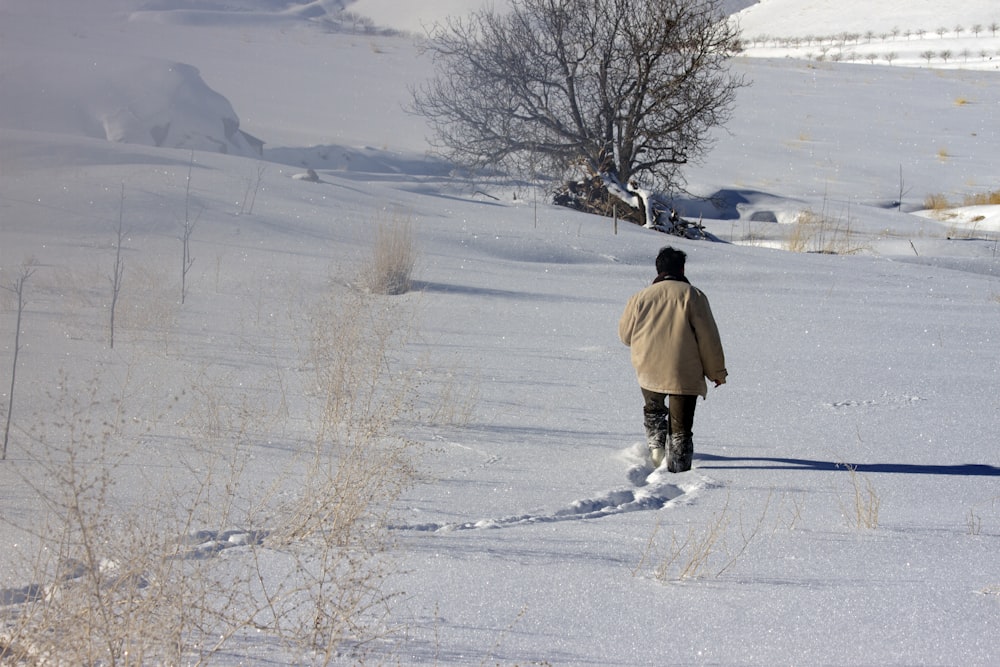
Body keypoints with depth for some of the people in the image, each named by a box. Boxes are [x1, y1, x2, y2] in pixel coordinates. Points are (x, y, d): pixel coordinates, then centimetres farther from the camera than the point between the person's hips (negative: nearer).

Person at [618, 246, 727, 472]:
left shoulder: (640, 297, 4)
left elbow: (625, 334, 13)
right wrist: (717, 371, 3)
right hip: (684, 374, -2)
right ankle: (679, 467, 5)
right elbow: (708, 337, -4)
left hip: (649, 369, 2)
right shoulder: (692, 295, -3)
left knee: (653, 408, 29)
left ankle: (655, 444, 11)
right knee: (681, 426, 6)